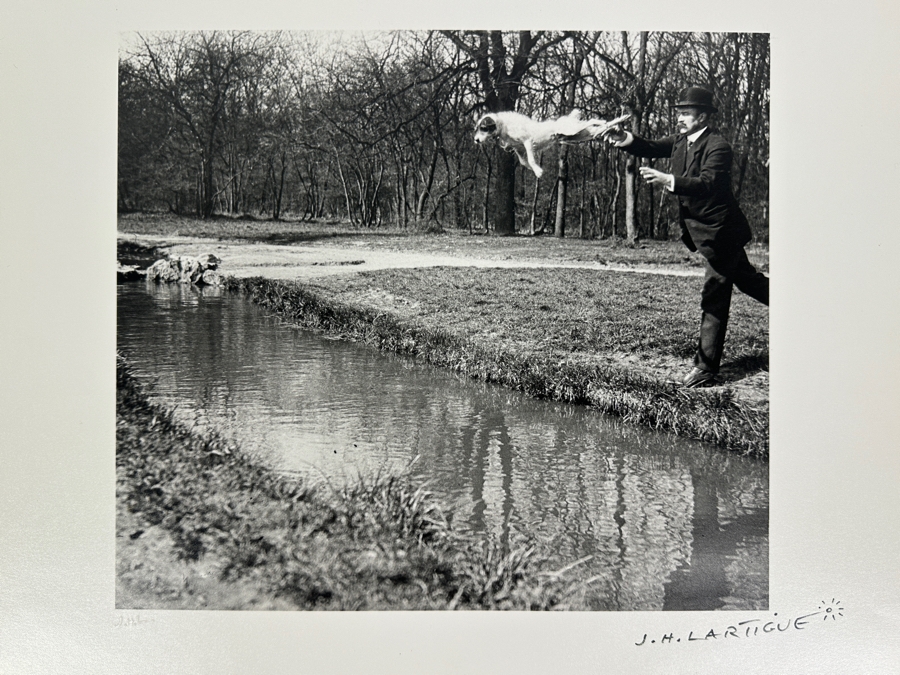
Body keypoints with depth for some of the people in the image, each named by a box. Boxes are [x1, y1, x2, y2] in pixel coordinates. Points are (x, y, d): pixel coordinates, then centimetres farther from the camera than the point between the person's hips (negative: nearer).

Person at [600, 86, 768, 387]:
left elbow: (707, 183, -35)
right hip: (700, 228, 9)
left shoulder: (717, 147, -22)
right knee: (744, 278, 25)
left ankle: (706, 368, -2)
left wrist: (667, 180, -44)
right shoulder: (682, 139, 5)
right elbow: (653, 148, 1)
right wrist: (627, 140, -18)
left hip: (720, 231, -9)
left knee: (713, 300, -6)